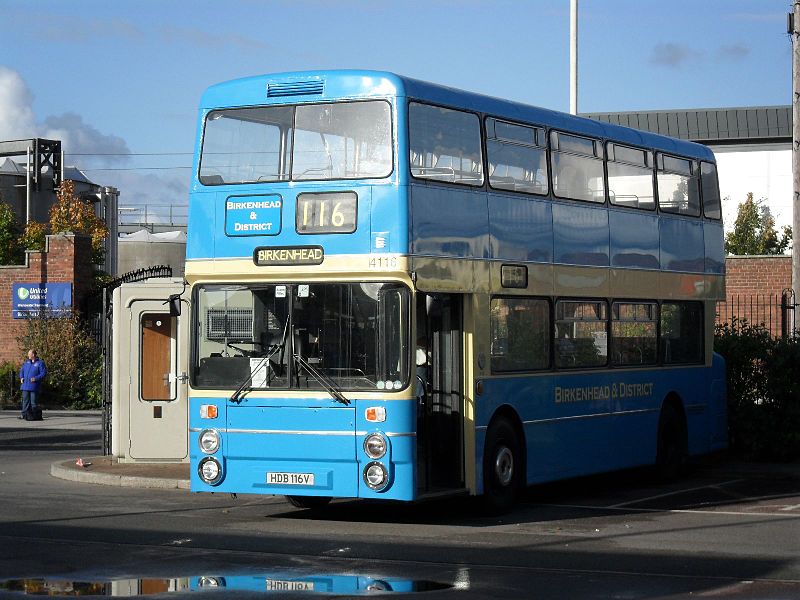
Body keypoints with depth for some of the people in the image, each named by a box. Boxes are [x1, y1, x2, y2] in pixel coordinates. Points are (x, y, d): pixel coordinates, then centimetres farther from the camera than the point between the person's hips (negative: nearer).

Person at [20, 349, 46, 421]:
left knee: (34, 401, -4)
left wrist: (36, 378, -21)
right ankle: (25, 414, 11)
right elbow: (22, 370, 22)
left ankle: (36, 415, 2)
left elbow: (43, 373, -10)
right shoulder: (27, 362, 14)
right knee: (25, 400, 7)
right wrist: (21, 378, 4)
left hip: (34, 386, -6)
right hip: (25, 385, 6)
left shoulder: (40, 363, -6)